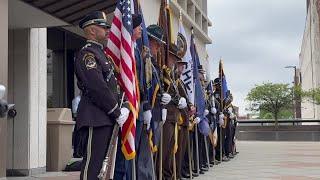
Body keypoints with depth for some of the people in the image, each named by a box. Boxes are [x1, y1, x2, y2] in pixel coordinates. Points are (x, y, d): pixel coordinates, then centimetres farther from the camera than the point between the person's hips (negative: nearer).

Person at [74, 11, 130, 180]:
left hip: (106, 118, 10)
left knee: (99, 162, 13)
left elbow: (113, 83, 20)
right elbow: (98, 88, -18)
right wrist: (117, 112, -12)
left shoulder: (101, 53, 20)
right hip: (95, 119, -10)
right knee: (91, 165, -7)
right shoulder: (87, 53, -10)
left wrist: (123, 107, 5)